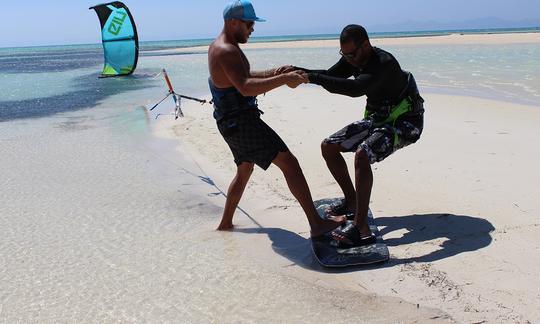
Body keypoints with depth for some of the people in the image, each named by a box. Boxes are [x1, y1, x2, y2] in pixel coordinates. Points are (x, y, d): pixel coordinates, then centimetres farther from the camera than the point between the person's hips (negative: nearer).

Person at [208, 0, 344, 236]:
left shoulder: (218, 47, 15)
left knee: (244, 171, 26)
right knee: (288, 162, -13)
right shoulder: (227, 51, -18)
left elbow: (243, 77, 24)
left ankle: (225, 223, 34)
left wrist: (271, 73, 9)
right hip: (242, 121, -11)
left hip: (232, 123, 11)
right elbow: (245, 88, -33)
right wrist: (284, 80, -34)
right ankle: (317, 224, -16)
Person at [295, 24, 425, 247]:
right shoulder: (354, 59, -2)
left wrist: (313, 78, -44)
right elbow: (331, 75, 7)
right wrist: (298, 71, -10)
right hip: (378, 119, 9)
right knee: (328, 147, 4)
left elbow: (355, 88, -44)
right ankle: (352, 201, 17)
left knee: (362, 155, -34)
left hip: (404, 122, -9)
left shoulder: (384, 63, -29)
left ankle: (361, 229, -34)